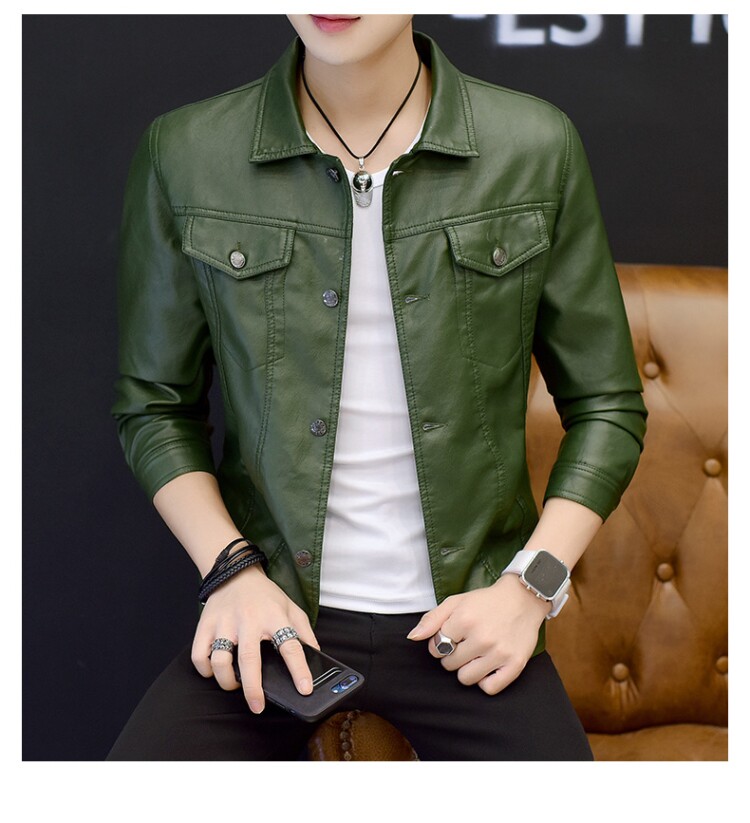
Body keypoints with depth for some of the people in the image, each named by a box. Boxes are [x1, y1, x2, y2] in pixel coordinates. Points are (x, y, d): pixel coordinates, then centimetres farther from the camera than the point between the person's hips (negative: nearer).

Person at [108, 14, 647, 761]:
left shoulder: (537, 149, -2)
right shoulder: (185, 153, -1)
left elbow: (607, 407, 5)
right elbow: (154, 404, 8)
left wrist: (532, 584, -6)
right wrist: (232, 569, -6)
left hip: (460, 617, 0)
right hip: (271, 614, 0)